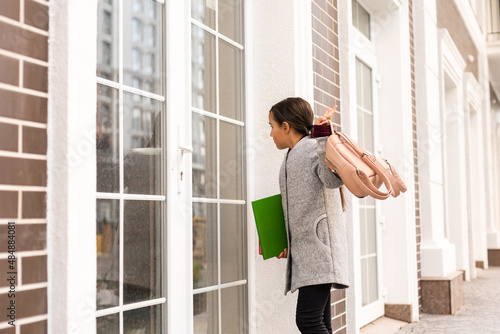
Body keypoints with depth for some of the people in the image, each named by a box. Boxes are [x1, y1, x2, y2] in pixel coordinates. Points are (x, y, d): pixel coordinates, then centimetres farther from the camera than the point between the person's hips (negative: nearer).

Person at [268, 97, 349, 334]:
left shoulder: (312, 147, -7)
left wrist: (323, 136, -29)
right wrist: (287, 243, 17)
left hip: (319, 248, -10)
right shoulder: (291, 157, 21)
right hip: (304, 252, 10)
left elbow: (333, 179, -27)